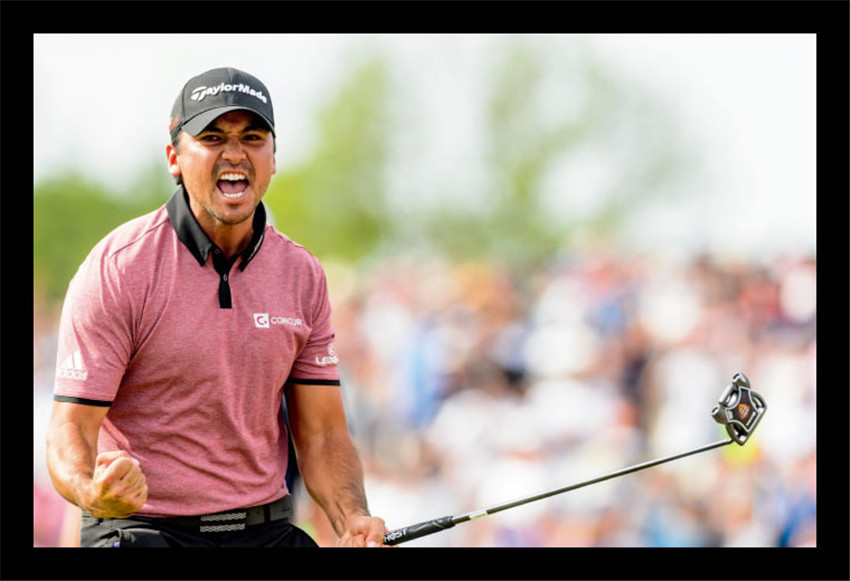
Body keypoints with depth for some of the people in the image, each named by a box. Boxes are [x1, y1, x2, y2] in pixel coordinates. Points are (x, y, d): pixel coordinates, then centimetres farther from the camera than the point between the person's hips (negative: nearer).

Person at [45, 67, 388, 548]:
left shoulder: (303, 276, 6)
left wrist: (354, 521, -10)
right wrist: (95, 494, -34)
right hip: (142, 529, -5)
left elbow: (322, 433, 9)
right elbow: (71, 431, -12)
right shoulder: (116, 269, -9)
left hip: (266, 527, 5)